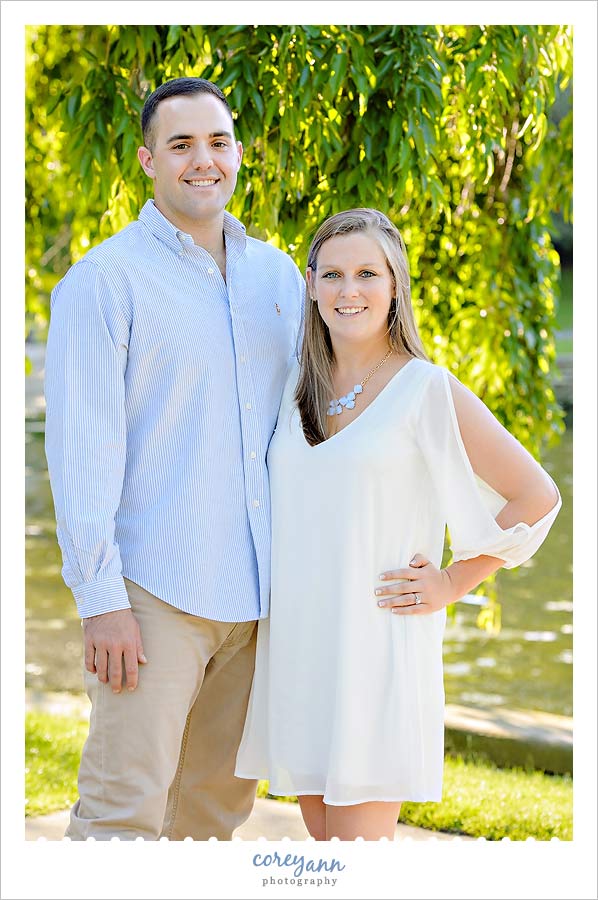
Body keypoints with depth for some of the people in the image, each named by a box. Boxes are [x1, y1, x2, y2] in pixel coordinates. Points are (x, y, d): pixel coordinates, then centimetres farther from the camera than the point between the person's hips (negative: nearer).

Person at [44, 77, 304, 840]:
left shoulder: (279, 276, 12)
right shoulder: (105, 280, -5)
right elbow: (80, 445, -10)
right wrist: (100, 598, -16)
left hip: (256, 593, 6)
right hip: (154, 592, -6)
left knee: (219, 802, 12)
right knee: (124, 810, -8)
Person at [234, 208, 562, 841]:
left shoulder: (427, 391, -7)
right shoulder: (295, 387, 10)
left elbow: (535, 495, -3)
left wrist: (452, 585, -5)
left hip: (376, 645, -6)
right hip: (295, 646, 6)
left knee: (358, 837, -8)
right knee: (320, 831, 10)